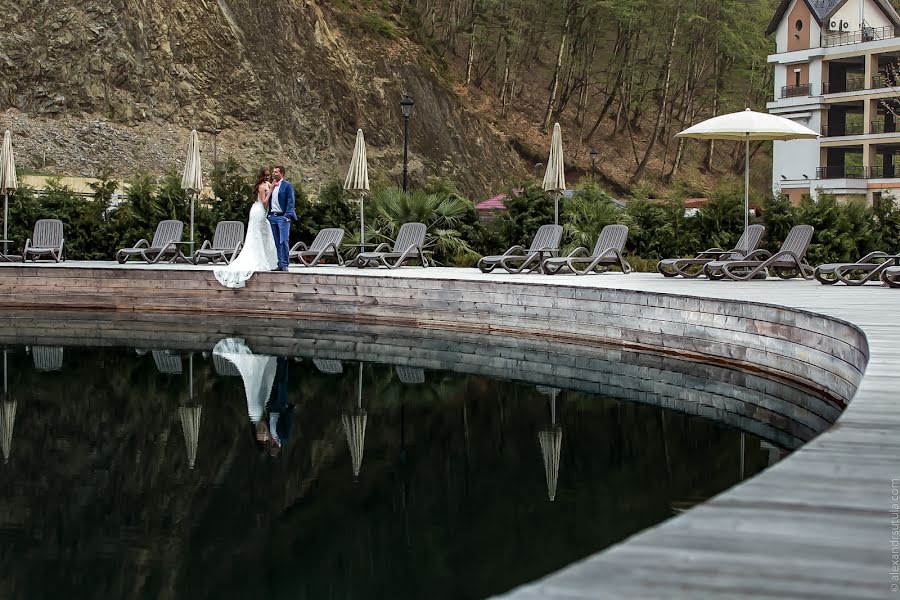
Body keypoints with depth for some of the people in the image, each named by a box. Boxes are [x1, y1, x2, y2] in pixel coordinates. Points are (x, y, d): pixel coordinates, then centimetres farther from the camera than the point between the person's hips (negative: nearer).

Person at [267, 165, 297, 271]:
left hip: (283, 217, -7)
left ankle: (284, 264, -8)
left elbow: (290, 202, -8)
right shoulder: (272, 186, 16)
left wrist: (287, 216, -15)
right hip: (272, 217, 7)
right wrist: (269, 214, 11)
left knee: (284, 241, -10)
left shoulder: (287, 185, -3)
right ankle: (280, 264, 9)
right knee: (277, 242, 7)